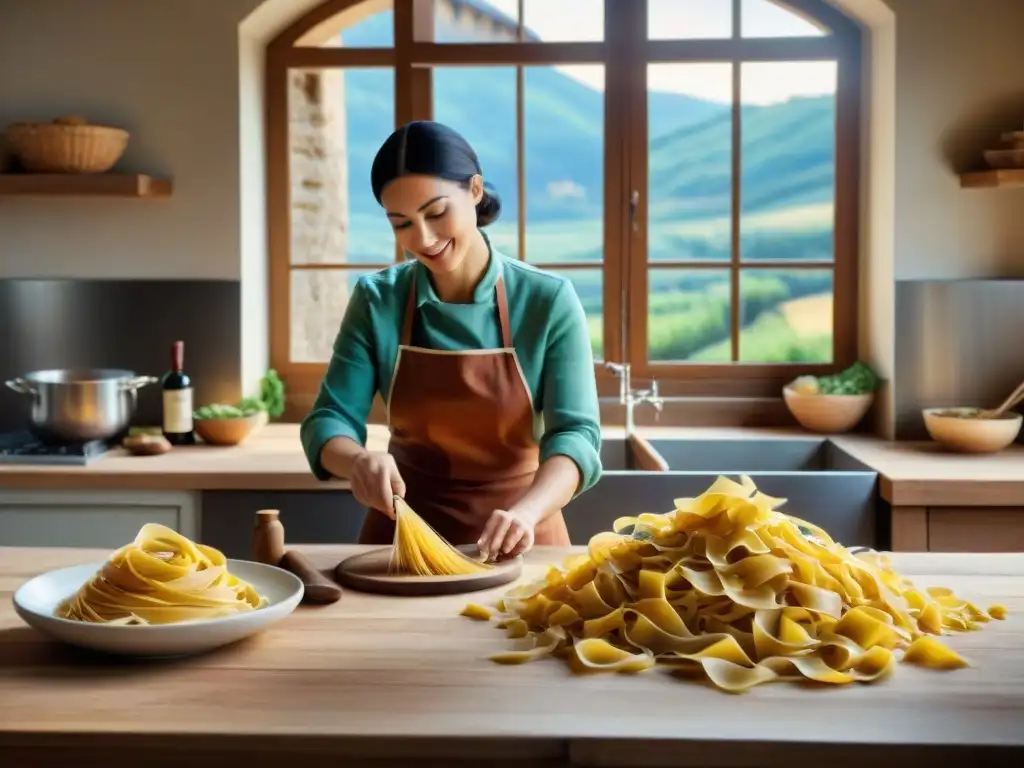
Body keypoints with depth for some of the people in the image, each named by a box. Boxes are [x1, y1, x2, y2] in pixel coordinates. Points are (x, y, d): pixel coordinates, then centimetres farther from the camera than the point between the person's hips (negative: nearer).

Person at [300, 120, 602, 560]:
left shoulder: (548, 301, -8)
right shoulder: (376, 301, -3)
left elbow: (576, 433, -13)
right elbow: (327, 421, -4)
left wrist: (527, 511, -32)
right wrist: (359, 461, -26)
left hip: (516, 542, -1)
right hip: (404, 533, 1)